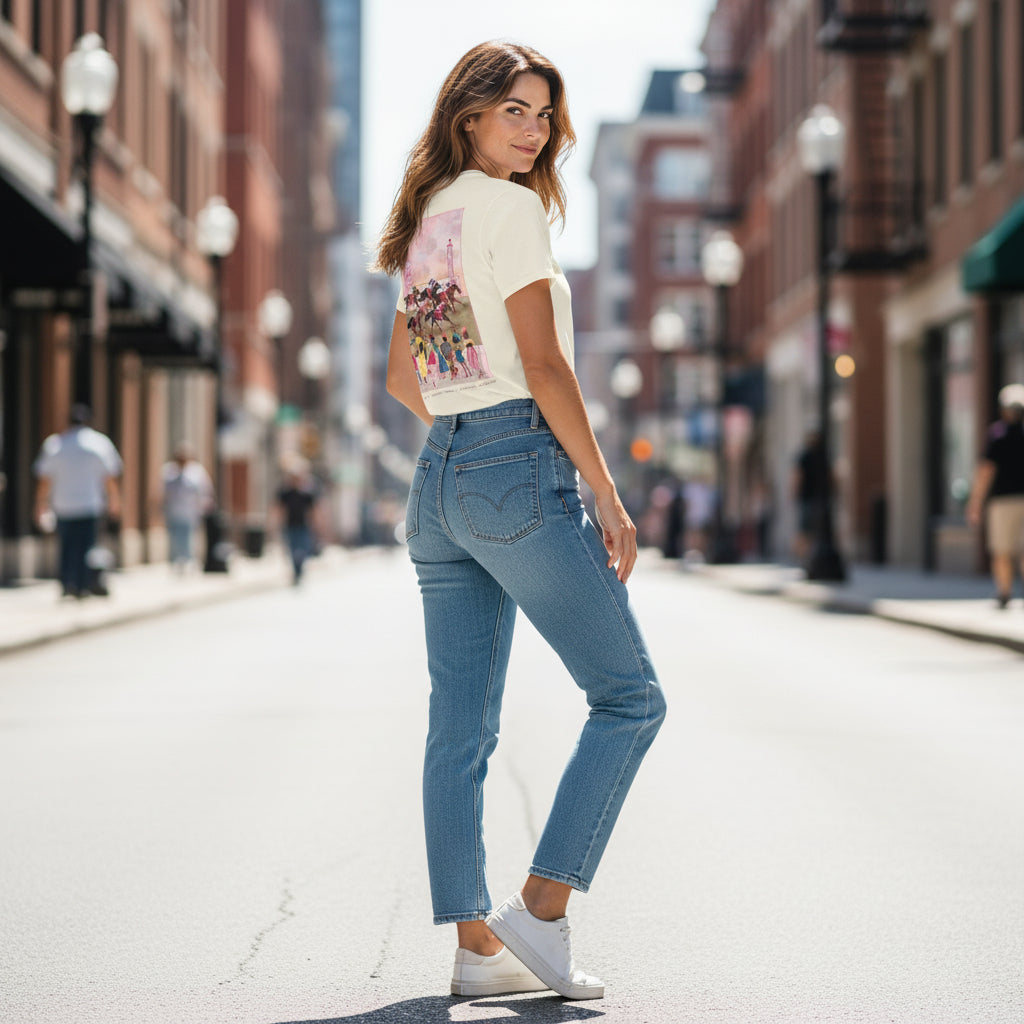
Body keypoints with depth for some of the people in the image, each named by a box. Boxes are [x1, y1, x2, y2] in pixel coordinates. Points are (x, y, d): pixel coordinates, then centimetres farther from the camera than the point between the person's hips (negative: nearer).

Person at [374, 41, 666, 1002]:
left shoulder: (427, 218, 17)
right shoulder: (509, 207, -8)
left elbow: (401, 379, 23)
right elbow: (543, 368, -14)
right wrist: (608, 496, -11)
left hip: (438, 478, 9)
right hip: (517, 470, -9)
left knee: (460, 729, 6)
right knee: (629, 698, -1)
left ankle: (476, 945, 9)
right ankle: (539, 911, -5)